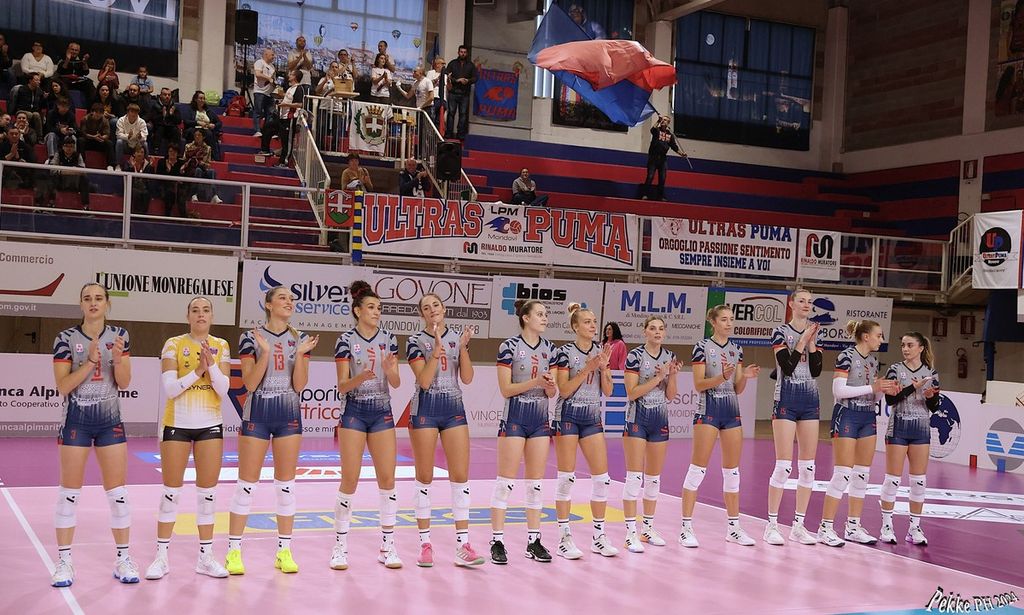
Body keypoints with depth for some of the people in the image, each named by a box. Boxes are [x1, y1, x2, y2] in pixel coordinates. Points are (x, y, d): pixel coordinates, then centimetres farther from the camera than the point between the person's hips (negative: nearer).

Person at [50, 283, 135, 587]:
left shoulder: (119, 336, 2)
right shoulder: (66, 338, -5)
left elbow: (124, 383, 0)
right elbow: (63, 386, -10)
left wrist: (118, 358, -18)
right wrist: (90, 361, -21)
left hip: (110, 420, 2)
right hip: (76, 420, -2)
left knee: (117, 492, 3)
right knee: (69, 492, 1)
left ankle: (123, 559, 13)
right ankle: (64, 562, 10)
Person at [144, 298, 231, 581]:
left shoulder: (221, 346, 4)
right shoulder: (173, 344, -4)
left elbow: (224, 390, -4)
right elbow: (169, 389, -12)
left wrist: (211, 365, -18)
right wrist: (197, 370, -21)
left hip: (210, 425, 2)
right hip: (177, 424, -2)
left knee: (208, 491, 5)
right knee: (171, 491, 2)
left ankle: (206, 556, 13)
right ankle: (161, 556, 11)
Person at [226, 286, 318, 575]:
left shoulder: (300, 339, 6)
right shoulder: (251, 338, -2)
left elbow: (299, 385, 0)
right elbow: (250, 383, -9)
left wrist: (300, 354, -13)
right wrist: (265, 352, -19)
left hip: (289, 415, 3)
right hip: (257, 413, -3)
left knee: (286, 484, 6)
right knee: (247, 484, -1)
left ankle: (284, 551, 14)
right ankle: (234, 551, 8)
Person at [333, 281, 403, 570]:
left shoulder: (388, 339, 5)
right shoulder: (346, 340, -5)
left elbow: (396, 383, 3)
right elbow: (342, 387, -6)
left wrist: (389, 370, -19)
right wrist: (360, 378, -26)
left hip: (382, 413, 3)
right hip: (354, 412, -3)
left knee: (387, 479, 1)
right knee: (350, 480, -4)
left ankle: (387, 546, 9)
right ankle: (340, 546, 8)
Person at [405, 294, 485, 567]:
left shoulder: (457, 337, 8)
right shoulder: (416, 341, -1)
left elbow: (467, 378, 1)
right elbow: (424, 380, -13)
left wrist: (463, 347, -11)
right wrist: (437, 348, -21)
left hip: (454, 409, 3)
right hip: (425, 409, -3)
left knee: (461, 476, -2)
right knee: (425, 477, 2)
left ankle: (463, 545, 1)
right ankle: (425, 544, 11)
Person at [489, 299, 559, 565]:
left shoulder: (549, 349, 9)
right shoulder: (509, 347, -8)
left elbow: (552, 392, 10)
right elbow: (506, 389, -10)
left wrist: (551, 386, -12)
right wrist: (535, 381, -21)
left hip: (540, 419, 6)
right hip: (515, 418, -6)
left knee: (536, 481, 8)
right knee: (506, 480, -4)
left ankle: (533, 540, 14)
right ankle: (497, 541, 2)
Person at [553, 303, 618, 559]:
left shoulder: (601, 351, 7)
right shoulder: (566, 352, -8)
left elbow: (607, 391, 6)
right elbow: (564, 390, -12)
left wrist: (603, 367, -10)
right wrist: (587, 369, -18)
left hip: (592, 417, 5)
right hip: (568, 416, -5)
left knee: (602, 477, 3)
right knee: (566, 478, -2)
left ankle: (598, 536, 13)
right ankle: (564, 537, 4)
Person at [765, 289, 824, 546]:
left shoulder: (814, 333, 12)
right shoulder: (780, 332, -3)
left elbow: (816, 370, 2)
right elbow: (787, 366, -15)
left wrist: (812, 342, -5)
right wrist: (803, 340, -10)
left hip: (810, 402, 6)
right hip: (786, 401, -6)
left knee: (808, 466, 5)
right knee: (783, 465, -8)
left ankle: (798, 525, 12)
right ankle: (772, 525, 0)